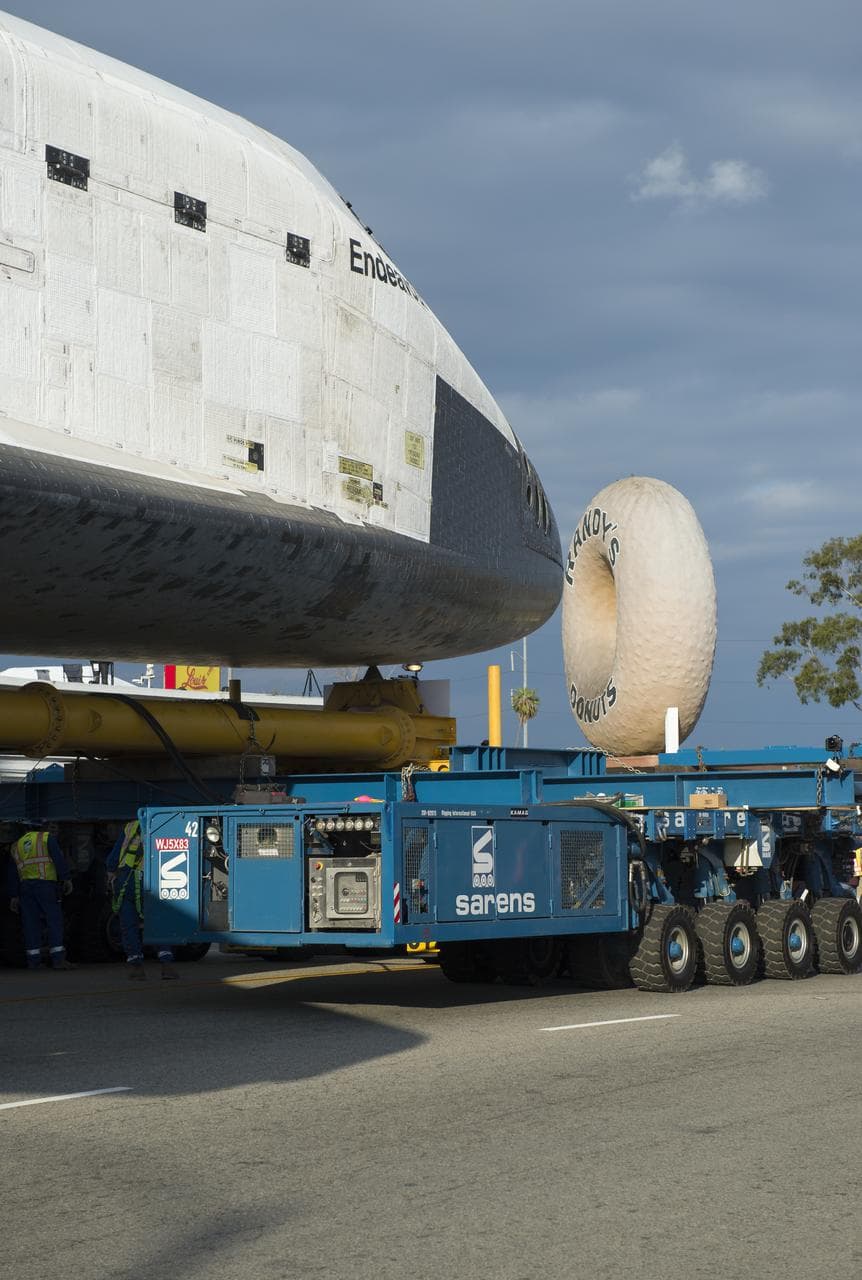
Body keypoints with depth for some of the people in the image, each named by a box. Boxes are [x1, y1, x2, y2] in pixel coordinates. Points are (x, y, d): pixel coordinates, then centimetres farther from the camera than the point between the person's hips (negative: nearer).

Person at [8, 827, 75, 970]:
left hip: (25, 887, 4)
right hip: (45, 883, -4)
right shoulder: (46, 838, 10)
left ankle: (33, 961, 2)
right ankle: (58, 959, -14)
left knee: (31, 923, 6)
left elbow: (13, 874, 19)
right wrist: (66, 879, -7)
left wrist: (14, 896, 18)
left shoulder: (16, 846, 23)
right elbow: (58, 858, -4)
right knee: (54, 920, -6)